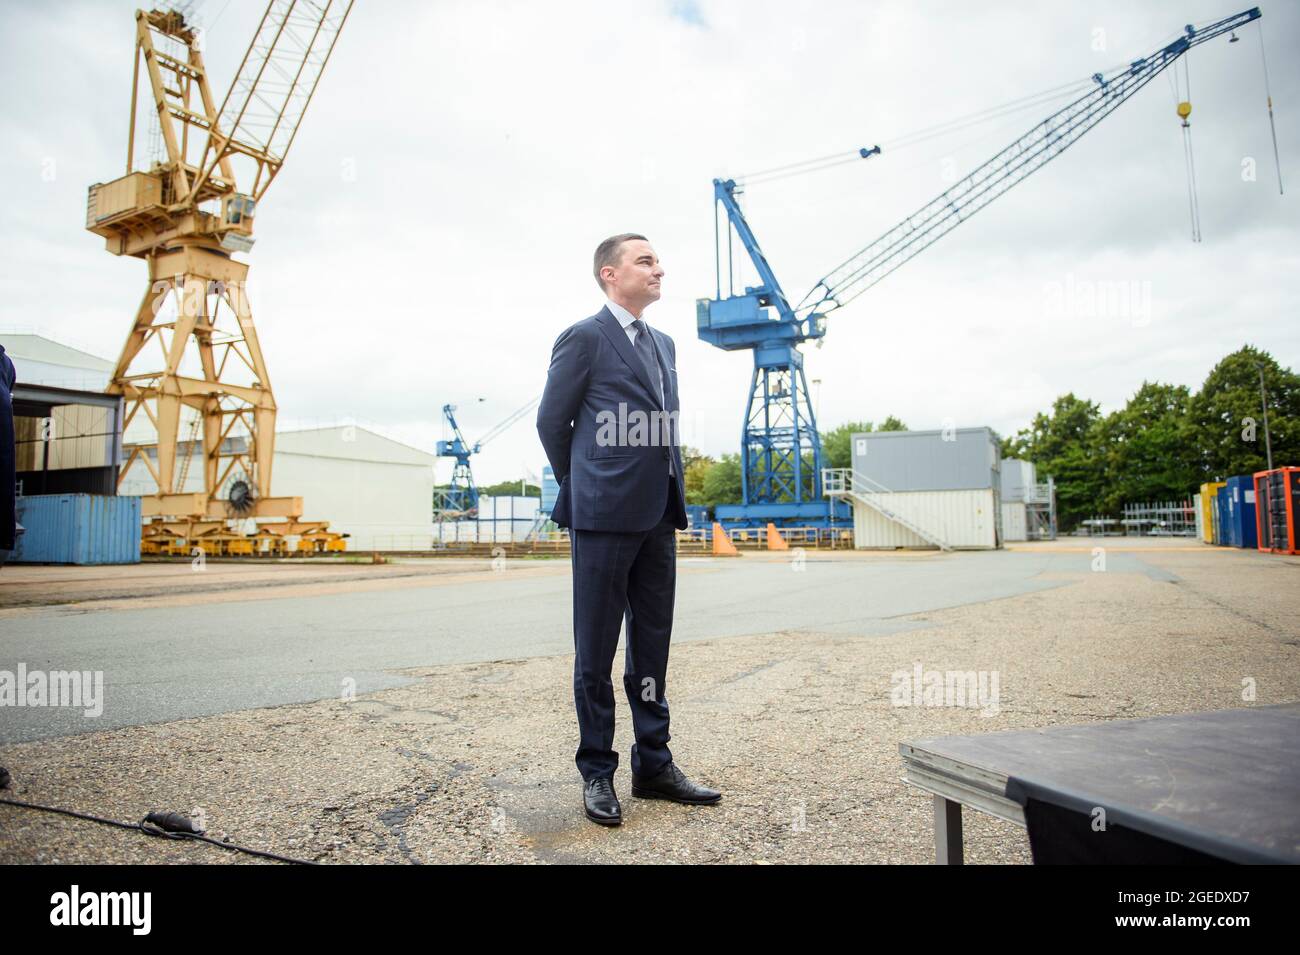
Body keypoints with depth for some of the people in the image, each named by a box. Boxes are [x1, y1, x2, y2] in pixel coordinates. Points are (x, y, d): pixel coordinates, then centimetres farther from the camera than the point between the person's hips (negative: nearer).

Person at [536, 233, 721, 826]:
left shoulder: (663, 344, 17)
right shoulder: (584, 338, -4)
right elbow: (551, 423, -1)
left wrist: (672, 498, 14)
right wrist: (583, 491, 8)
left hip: (658, 516, 7)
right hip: (604, 516, -7)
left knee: (652, 646, 12)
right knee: (596, 650, 3)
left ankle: (653, 765, 23)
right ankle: (597, 773, 15)